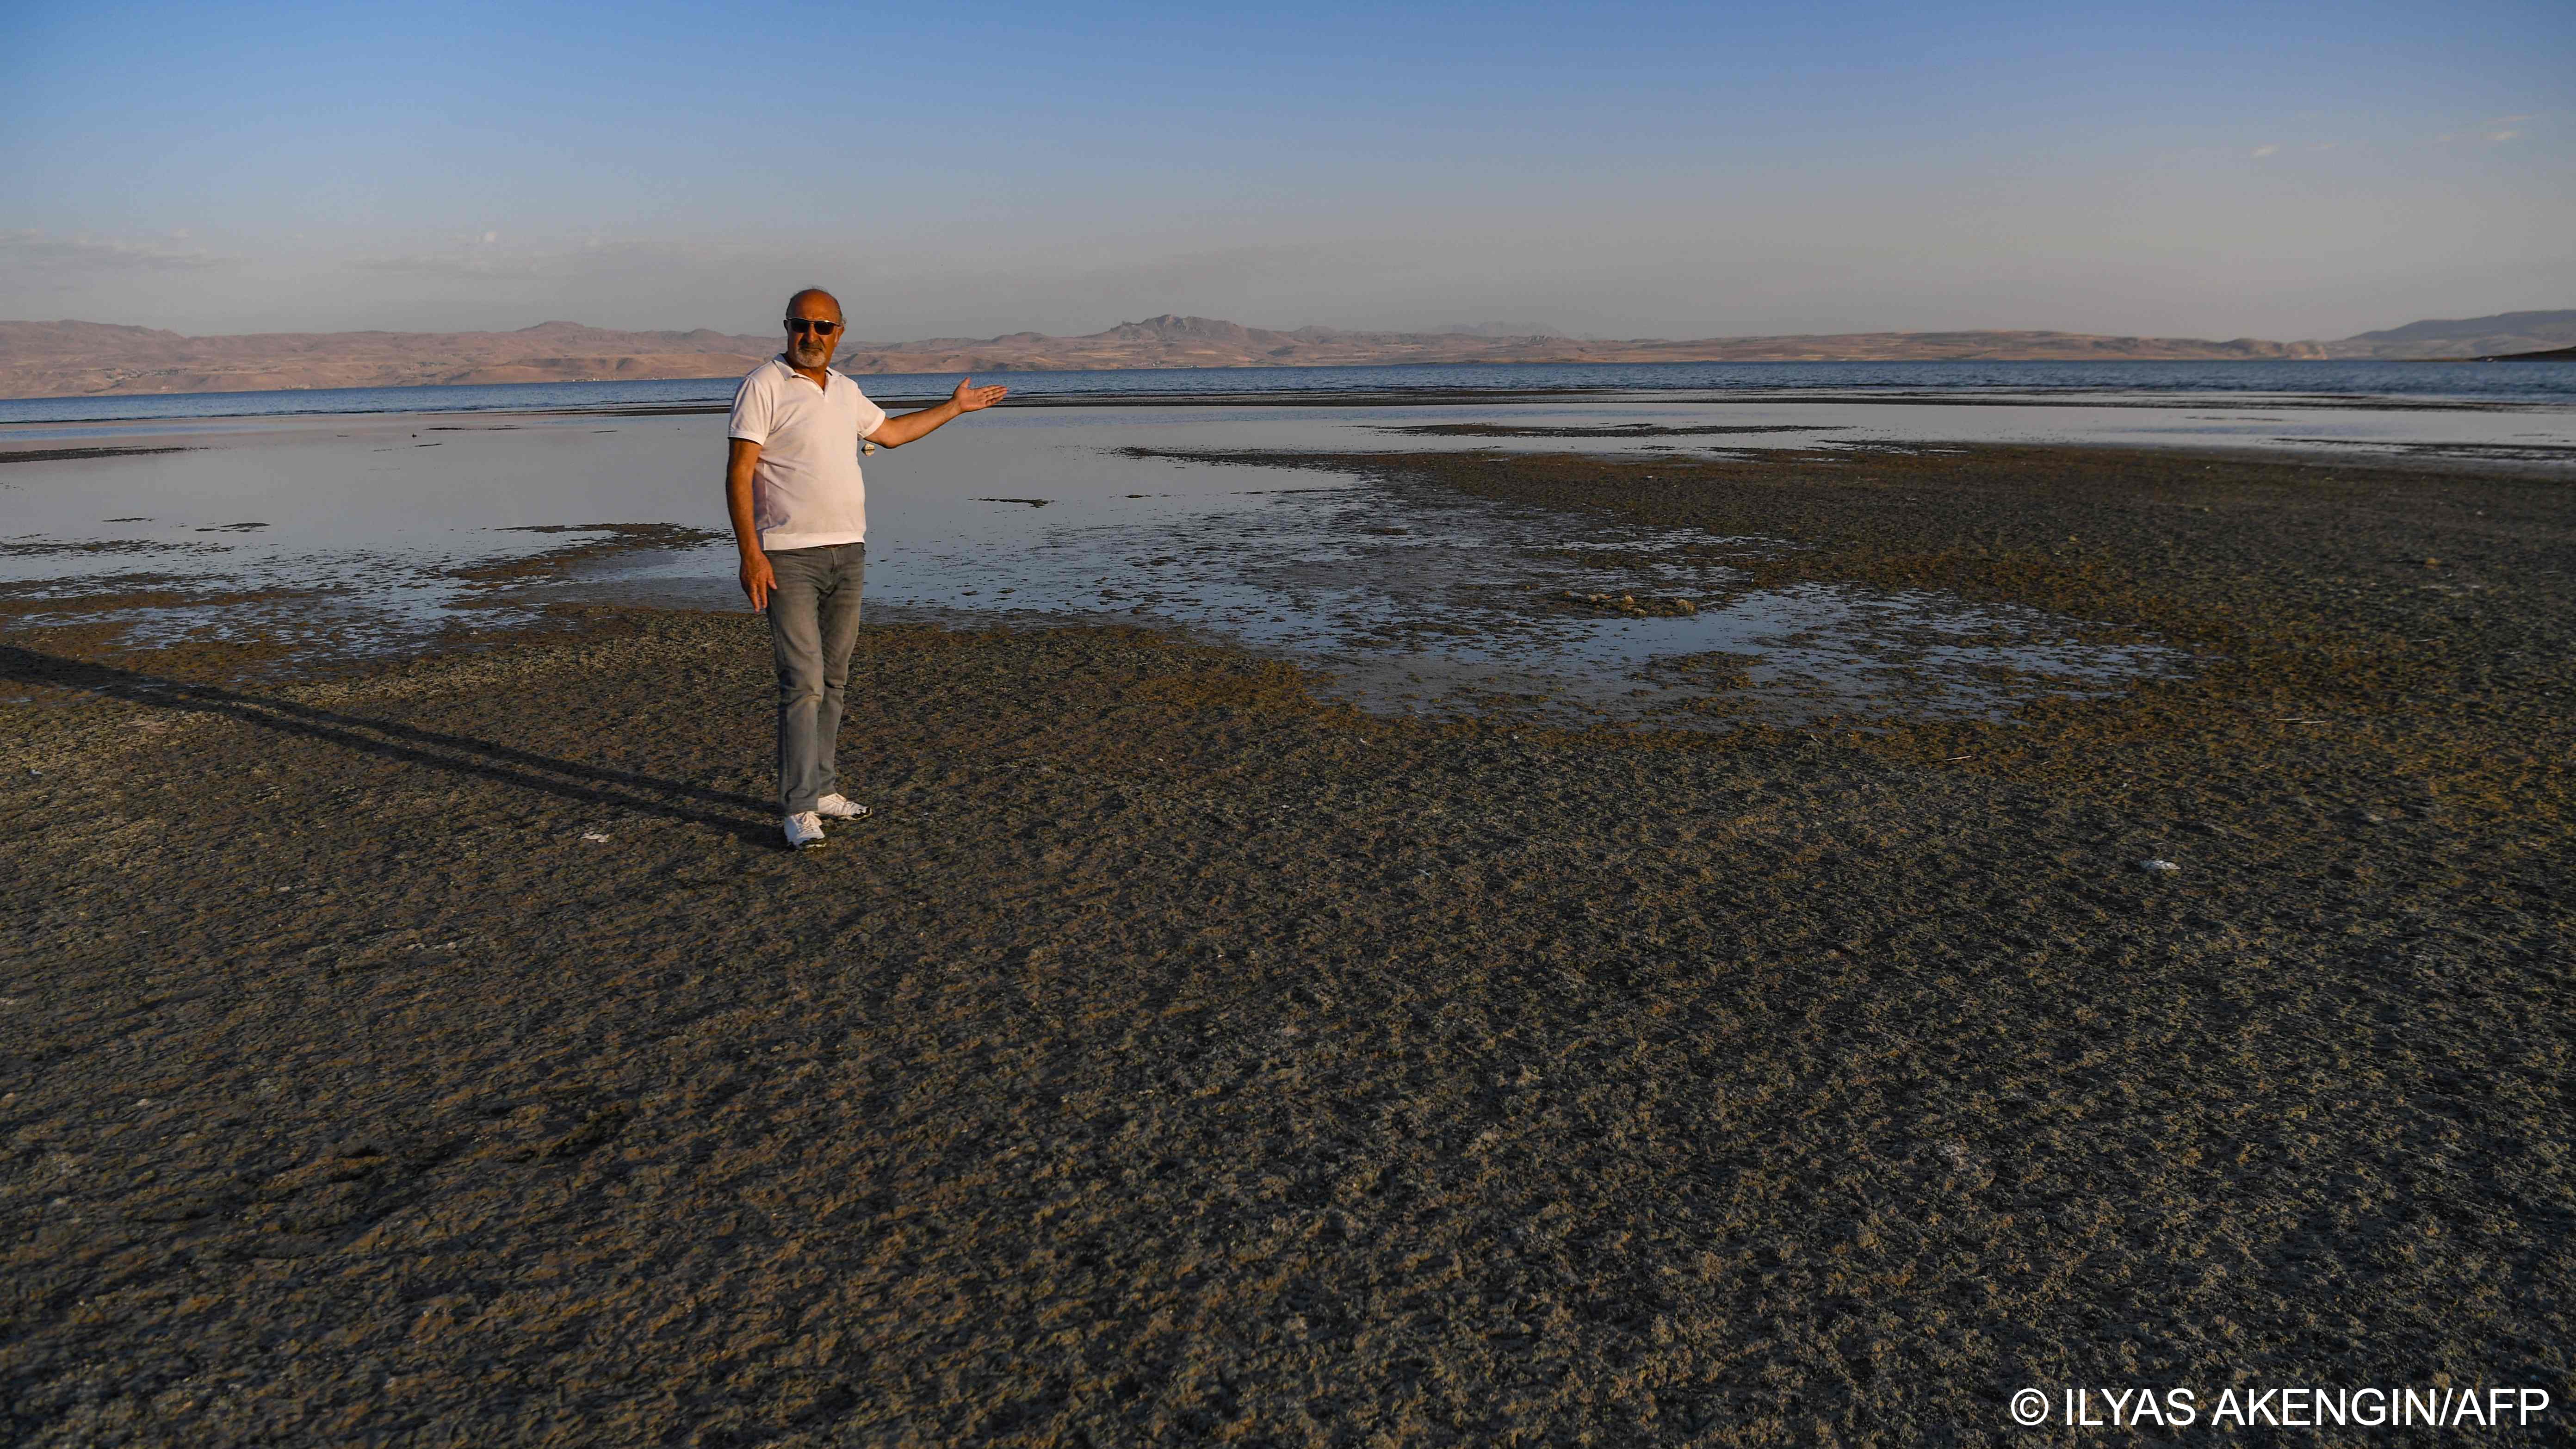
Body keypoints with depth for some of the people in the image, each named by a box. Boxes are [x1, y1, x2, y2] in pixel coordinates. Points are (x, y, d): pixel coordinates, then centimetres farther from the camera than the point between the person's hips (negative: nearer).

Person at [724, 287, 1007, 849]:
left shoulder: (845, 391, 14)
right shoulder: (763, 387, -8)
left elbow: (890, 432, 32)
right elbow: (739, 473, -12)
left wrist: (955, 407, 35)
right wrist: (750, 554, -20)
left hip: (847, 552, 7)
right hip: (789, 556, -7)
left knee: (832, 680, 10)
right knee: (803, 683, -11)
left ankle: (822, 788, 19)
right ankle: (799, 809, -8)